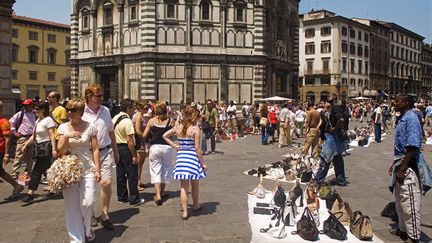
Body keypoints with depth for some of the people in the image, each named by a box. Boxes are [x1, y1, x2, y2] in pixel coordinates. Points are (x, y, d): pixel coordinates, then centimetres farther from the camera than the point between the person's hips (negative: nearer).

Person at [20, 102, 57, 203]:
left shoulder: (48, 120, -11)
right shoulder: (38, 121, 16)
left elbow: (52, 135, -17)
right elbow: (34, 136, 19)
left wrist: (54, 149, -23)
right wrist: (26, 145, 12)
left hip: (46, 148, -9)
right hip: (40, 148, 9)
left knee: (36, 171, -7)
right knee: (47, 169, 14)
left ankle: (30, 193, -2)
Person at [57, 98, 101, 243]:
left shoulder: (90, 127, -2)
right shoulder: (63, 127, 3)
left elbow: (95, 149, 0)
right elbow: (60, 151, 0)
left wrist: (97, 169, -5)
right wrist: (67, 137, -17)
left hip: (87, 169, -1)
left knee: (88, 202, -10)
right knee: (72, 205, 2)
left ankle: (86, 229, 19)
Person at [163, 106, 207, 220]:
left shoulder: (178, 128, 3)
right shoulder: (195, 129, -11)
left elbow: (165, 136, 14)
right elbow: (197, 148, -12)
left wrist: (174, 145, 12)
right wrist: (203, 163, -6)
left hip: (181, 156, 4)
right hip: (192, 157, -4)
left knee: (183, 187, 8)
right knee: (195, 185, 17)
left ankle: (185, 212, 9)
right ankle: (195, 205, 36)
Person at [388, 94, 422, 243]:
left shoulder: (411, 118, -17)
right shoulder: (402, 119, 12)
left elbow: (412, 146, -23)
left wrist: (402, 169, -22)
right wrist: (394, 164, 21)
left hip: (407, 167, -10)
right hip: (400, 164, 10)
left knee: (409, 203, -1)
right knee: (400, 201, 20)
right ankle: (403, 228, 34)